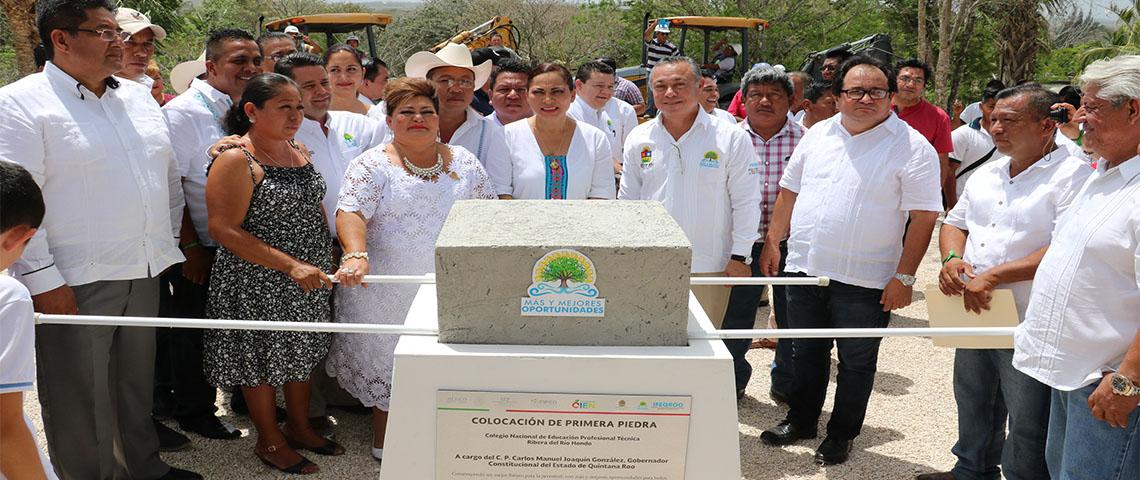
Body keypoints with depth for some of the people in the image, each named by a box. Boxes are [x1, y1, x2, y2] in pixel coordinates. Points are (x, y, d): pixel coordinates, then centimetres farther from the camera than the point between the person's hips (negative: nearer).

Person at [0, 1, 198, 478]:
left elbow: (169, 176, 18)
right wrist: (42, 279, -18)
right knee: (80, 399, 5)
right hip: (74, 284, -6)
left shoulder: (139, 98, 11)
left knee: (137, 380, 19)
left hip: (144, 274, 6)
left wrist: (171, 242, 14)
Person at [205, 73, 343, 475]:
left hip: (310, 280, 7)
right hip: (259, 285, -7)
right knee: (263, 359, 8)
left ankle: (299, 427, 37)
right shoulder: (235, 161, -18)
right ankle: (270, 441, 26)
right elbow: (224, 230, -23)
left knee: (302, 353, 18)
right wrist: (291, 265, -26)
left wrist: (327, 258, 9)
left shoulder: (298, 151, 7)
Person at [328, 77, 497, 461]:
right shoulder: (372, 165, -5)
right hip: (388, 291, -3)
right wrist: (356, 256, -33)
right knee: (386, 358, 9)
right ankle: (384, 439, 26)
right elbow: (351, 213, -16)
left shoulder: (464, 162, 7)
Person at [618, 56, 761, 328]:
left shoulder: (731, 138, -4)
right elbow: (627, 201, 13)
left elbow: (746, 202, -1)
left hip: (710, 266, -3)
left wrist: (739, 257, -4)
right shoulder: (639, 139, 6)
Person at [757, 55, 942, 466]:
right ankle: (800, 421, 36)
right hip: (803, 268, 5)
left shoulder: (912, 148, -8)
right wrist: (772, 242, 9)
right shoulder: (818, 135, 7)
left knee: (856, 363, 9)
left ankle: (841, 435, 27)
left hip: (865, 281, -4)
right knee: (806, 353, 18)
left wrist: (904, 276, -14)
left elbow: (923, 217, -11)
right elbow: (789, 192, 14)